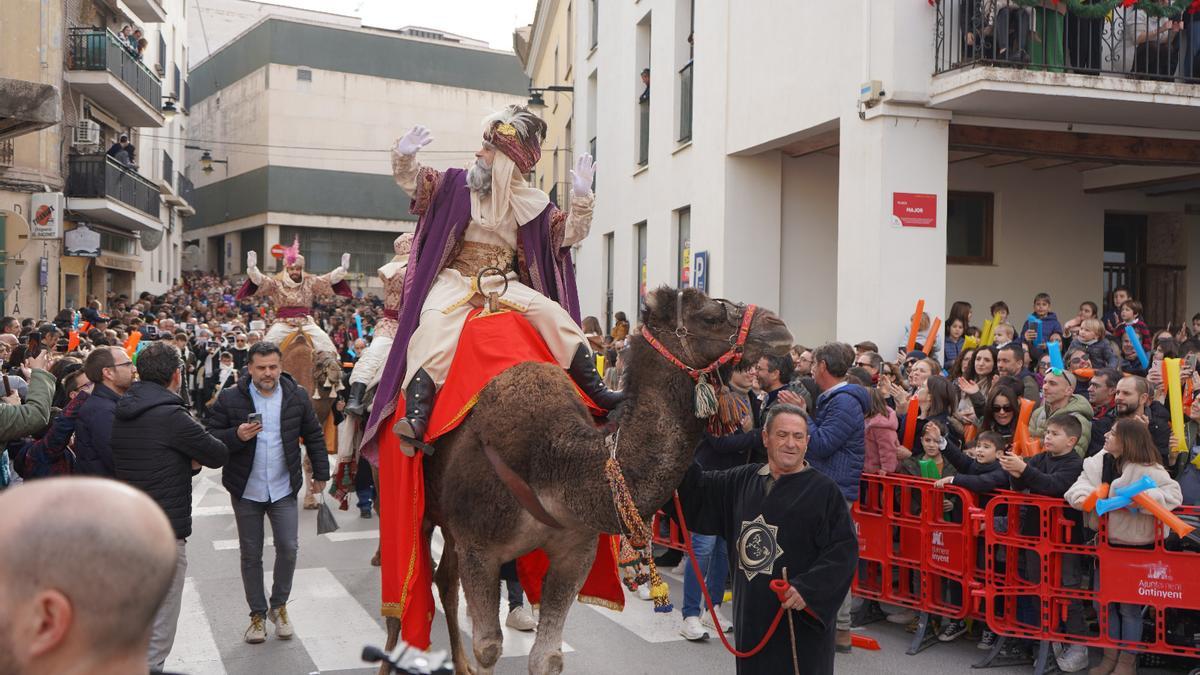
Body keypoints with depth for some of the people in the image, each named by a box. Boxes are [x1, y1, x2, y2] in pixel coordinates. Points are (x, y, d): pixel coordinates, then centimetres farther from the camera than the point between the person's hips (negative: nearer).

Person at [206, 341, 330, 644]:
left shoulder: (297, 397, -1)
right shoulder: (230, 399, -8)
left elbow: (314, 436, 9)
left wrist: (321, 473, 10)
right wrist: (237, 436, -25)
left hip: (284, 489, 1)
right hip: (246, 491, -1)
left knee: (289, 548, -2)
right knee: (251, 554, 7)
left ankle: (279, 605, 20)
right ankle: (257, 613, 21)